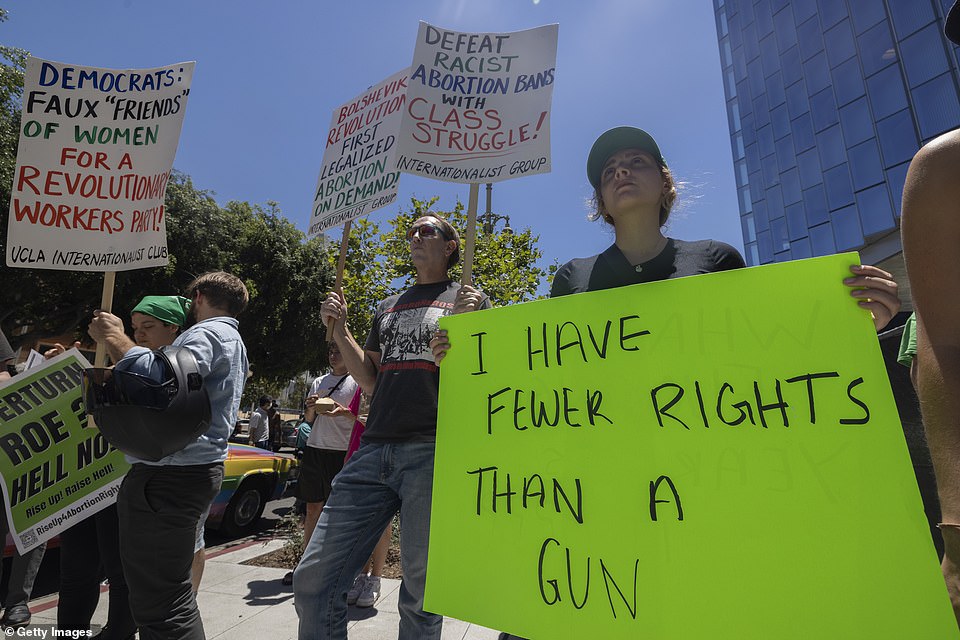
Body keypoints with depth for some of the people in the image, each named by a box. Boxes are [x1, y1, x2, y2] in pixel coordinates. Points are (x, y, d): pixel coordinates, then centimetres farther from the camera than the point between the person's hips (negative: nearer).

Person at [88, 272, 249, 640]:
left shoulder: (206, 333, -11)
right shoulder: (233, 341, 23)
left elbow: (162, 380, -29)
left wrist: (114, 338, -16)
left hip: (168, 475, -11)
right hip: (199, 469, 11)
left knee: (156, 595, -6)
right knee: (171, 586, 21)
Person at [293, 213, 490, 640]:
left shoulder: (470, 300, 9)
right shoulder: (388, 307, 24)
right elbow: (370, 380, 21)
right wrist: (339, 330, 11)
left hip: (433, 451, -4)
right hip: (374, 448, 5)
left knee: (420, 589, 5)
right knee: (312, 580, 4)